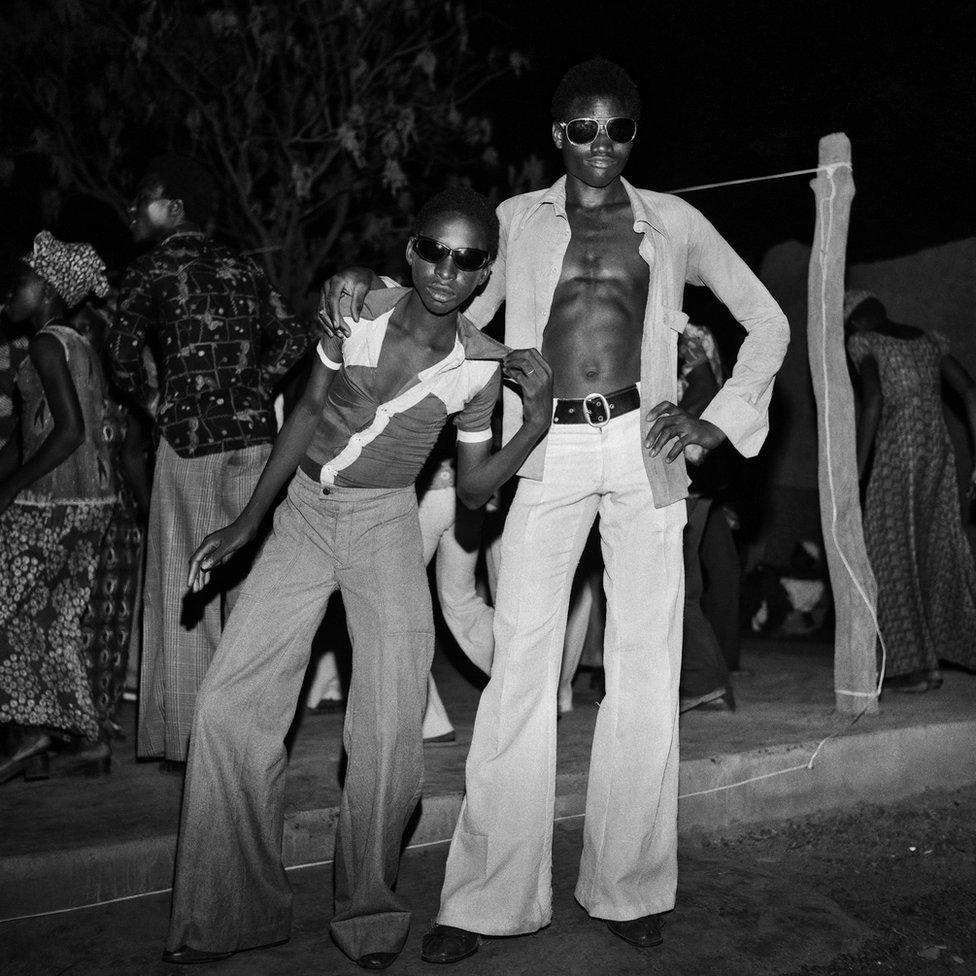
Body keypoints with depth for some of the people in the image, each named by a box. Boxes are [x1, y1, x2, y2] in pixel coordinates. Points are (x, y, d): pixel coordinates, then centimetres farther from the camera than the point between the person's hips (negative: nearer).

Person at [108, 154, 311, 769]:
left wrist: (148, 401, -1)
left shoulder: (155, 268, -1)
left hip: (190, 437, -4)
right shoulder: (244, 270, 14)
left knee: (188, 588, 3)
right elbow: (294, 339, 6)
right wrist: (248, 389, 8)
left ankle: (190, 739, 7)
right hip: (254, 434, 5)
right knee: (249, 580, 11)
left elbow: (125, 343, -15)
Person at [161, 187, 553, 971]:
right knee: (228, 705, -4)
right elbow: (310, 412, 4)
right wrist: (248, 522, 7)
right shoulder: (354, 310, -9)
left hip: (387, 528, -1)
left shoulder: (480, 366, -9)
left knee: (391, 729, -9)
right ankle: (235, 912, 12)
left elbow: (474, 490, 0)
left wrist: (537, 424, -16)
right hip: (304, 516, 1)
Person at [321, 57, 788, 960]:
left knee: (645, 673, 2)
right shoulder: (518, 221, 12)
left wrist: (718, 422, 5)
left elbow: (768, 322, 17)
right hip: (548, 455, -1)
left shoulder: (673, 223, 12)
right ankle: (490, 898, 1)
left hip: (642, 451, 1)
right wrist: (364, 285, -4)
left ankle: (628, 887, 14)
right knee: (519, 674, -6)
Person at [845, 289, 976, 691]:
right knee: (940, 551, 12)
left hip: (897, 452, -6)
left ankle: (913, 665, 3)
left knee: (894, 556, 2)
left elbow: (873, 399, -15)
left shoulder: (863, 342, 1)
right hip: (940, 452, 6)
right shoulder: (929, 340, 19)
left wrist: (857, 470, -13)